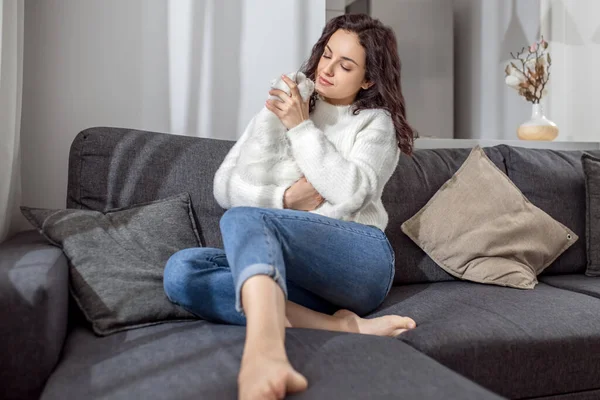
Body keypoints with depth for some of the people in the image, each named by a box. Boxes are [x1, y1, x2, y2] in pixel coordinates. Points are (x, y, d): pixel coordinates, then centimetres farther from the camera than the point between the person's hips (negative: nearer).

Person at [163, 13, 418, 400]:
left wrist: (302, 128, -6)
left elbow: (351, 193, -9)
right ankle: (340, 326, -33)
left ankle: (264, 353, -58)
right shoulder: (278, 109, 20)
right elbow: (225, 185, 10)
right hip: (291, 272, 4)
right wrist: (285, 198, -7)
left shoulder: (376, 122, 11)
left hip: (358, 259, -4)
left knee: (244, 219, -31)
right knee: (182, 269, -23)